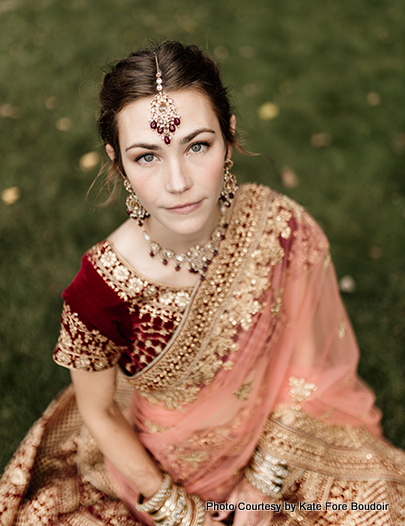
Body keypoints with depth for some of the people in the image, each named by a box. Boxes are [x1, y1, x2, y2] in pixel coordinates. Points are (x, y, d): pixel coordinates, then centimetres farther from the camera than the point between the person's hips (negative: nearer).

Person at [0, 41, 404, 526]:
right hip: (150, 466, 0)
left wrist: (264, 484, -7)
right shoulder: (99, 293, -29)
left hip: (274, 445, 1)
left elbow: (303, 364, -9)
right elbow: (99, 414, -11)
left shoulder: (282, 229, -23)